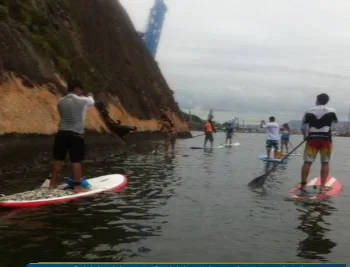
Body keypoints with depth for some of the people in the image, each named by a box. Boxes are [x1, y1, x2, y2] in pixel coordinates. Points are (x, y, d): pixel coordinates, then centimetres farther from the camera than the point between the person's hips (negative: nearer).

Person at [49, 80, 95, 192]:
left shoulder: (61, 102, 8)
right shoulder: (83, 101, -4)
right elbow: (92, 102, 18)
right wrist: (90, 96, 42)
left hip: (61, 133, 5)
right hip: (76, 134, -4)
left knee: (58, 160, 12)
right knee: (76, 161, 1)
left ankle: (53, 184, 20)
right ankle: (78, 185, 7)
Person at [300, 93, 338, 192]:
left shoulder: (309, 111, 3)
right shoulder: (331, 111, 2)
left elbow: (303, 127, 7)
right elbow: (335, 123, 17)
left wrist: (305, 136, 24)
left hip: (312, 139, 1)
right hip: (326, 139, 0)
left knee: (307, 162, 4)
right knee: (325, 163, 7)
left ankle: (303, 184, 6)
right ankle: (322, 186, 3)